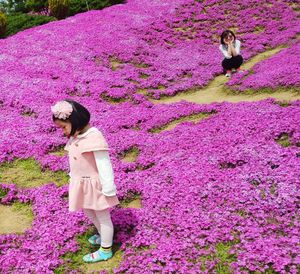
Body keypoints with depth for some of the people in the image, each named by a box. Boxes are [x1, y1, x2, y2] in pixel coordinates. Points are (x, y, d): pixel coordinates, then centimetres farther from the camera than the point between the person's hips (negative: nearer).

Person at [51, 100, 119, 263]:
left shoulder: (93, 137, -28)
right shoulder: (75, 137, 0)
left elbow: (104, 164, -25)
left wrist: (109, 188, -22)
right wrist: (73, 178, 19)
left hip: (95, 185, -9)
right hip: (81, 184, 9)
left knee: (103, 216, 9)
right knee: (89, 213, 26)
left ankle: (105, 250, 25)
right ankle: (104, 236, 49)